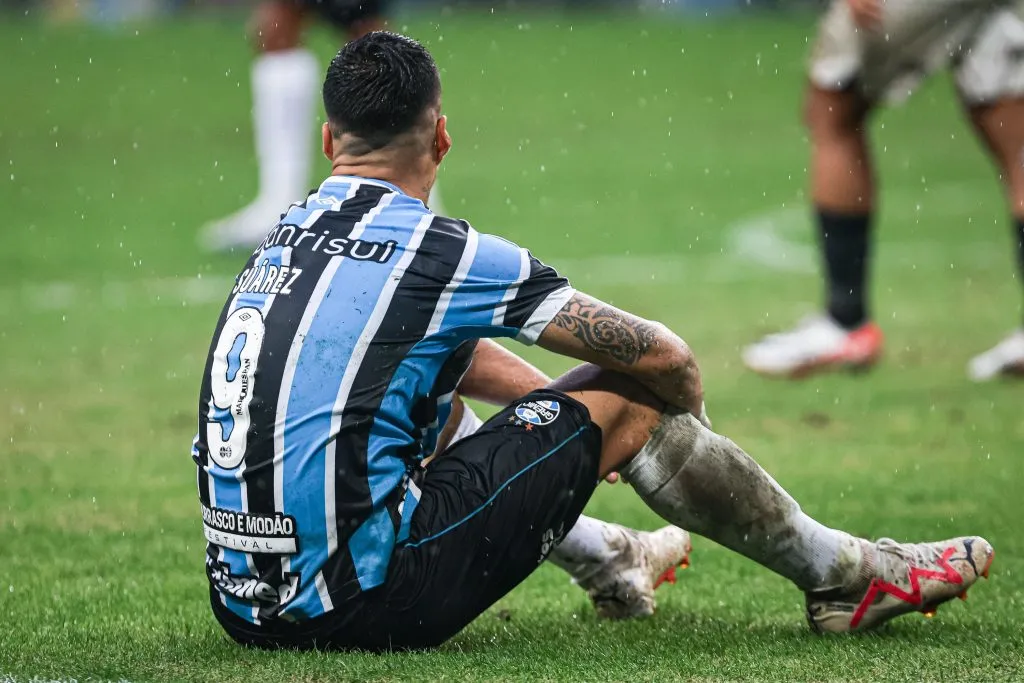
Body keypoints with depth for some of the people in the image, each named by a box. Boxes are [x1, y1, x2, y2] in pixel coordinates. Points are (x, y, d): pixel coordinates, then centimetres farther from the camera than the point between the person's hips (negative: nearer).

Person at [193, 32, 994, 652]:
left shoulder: (288, 240, 13)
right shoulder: (437, 253, -10)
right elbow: (664, 358, 0)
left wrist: (563, 412, 36)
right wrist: (686, 432, 21)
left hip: (245, 604, 8)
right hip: (364, 605, -8)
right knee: (627, 398, 5)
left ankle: (607, 562, 53)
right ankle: (847, 573, 21)